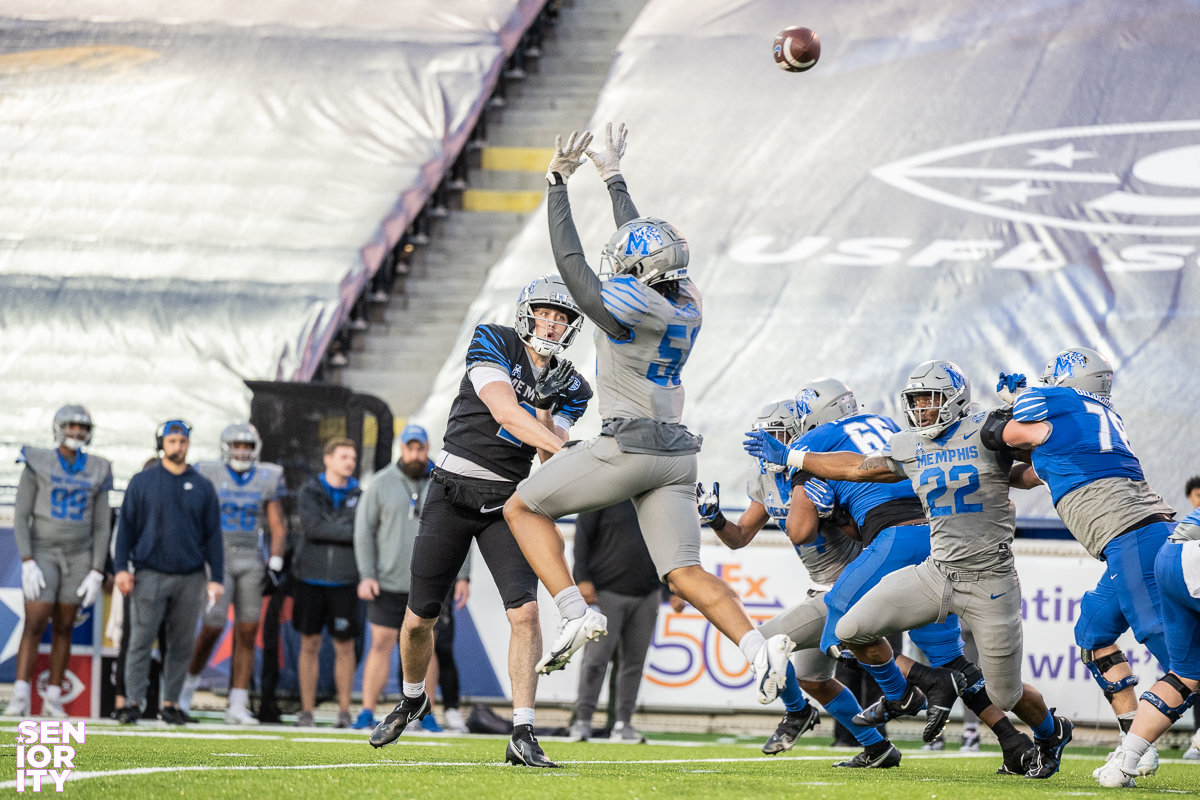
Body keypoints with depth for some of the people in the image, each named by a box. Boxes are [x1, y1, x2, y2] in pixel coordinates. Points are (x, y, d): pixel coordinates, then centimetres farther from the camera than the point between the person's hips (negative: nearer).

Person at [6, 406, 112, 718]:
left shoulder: (96, 472, 2)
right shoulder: (37, 464, -7)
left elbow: (101, 527, 3)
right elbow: (21, 517, -9)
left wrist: (96, 574, -4)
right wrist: (27, 563, -18)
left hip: (78, 557, 3)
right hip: (42, 552, -3)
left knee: (63, 627, 6)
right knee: (35, 625, -12)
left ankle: (53, 701, 12)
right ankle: (20, 699, -13)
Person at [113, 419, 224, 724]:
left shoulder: (202, 487, 10)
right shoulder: (142, 482, 6)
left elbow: (213, 535, 10)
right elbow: (126, 526, 6)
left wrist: (216, 578, 4)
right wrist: (121, 567, -5)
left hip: (190, 578, 2)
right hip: (150, 574, -2)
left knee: (181, 644, 3)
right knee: (141, 640, -5)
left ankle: (170, 703, 10)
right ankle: (133, 701, -3)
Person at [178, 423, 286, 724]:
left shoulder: (266, 479, 7)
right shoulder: (209, 476, -1)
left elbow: (278, 528, 8)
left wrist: (275, 563, -4)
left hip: (250, 563, 3)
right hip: (217, 560, -3)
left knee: (247, 633, -3)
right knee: (212, 628, -10)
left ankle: (237, 707, -1)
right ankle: (190, 681, 18)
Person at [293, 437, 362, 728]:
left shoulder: (360, 495, 4)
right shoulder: (310, 492, 2)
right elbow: (313, 526, -13)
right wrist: (351, 532, -14)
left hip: (343, 582, 0)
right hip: (311, 578, 0)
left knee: (344, 647, 2)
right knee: (310, 646, 4)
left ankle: (344, 711, 9)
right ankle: (306, 711, 9)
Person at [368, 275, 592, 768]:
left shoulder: (570, 389, 4)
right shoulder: (493, 344, -8)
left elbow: (550, 460, -5)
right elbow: (506, 414, -22)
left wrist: (546, 408, -19)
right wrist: (565, 449, -33)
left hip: (507, 503, 2)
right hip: (453, 492, -2)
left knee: (524, 611, -17)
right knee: (419, 619, 5)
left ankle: (523, 737, -15)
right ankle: (413, 699, 36)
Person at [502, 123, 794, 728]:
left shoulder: (627, 305, -13)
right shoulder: (687, 303, 9)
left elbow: (571, 261, -4)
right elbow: (645, 247, 24)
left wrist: (558, 182, 3)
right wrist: (613, 180, 35)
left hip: (628, 447, -7)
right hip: (675, 453, 7)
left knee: (524, 507, 10)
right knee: (684, 573, 3)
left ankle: (576, 613, -4)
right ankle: (759, 648, -18)